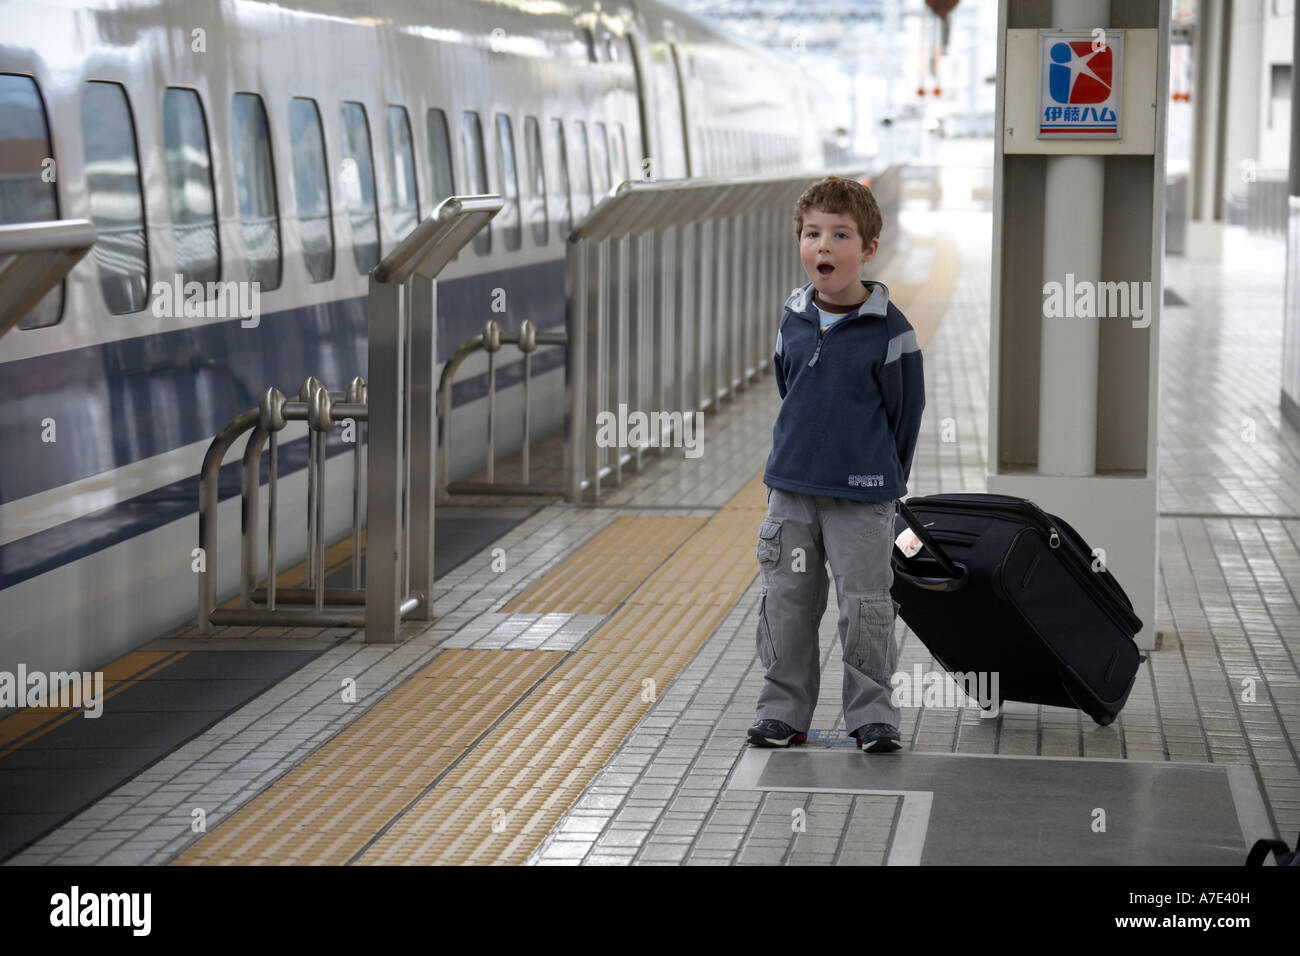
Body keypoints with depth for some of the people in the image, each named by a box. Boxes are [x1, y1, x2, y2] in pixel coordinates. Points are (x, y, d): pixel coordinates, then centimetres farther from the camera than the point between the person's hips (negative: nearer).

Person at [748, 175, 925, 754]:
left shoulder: (889, 330, -9)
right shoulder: (793, 323, 5)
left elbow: (905, 414, -2)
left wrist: (880, 483, 3)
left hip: (861, 497, -4)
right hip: (791, 492, 4)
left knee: (865, 607, 0)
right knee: (786, 604, 8)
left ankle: (871, 716, 14)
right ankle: (784, 713, 19)